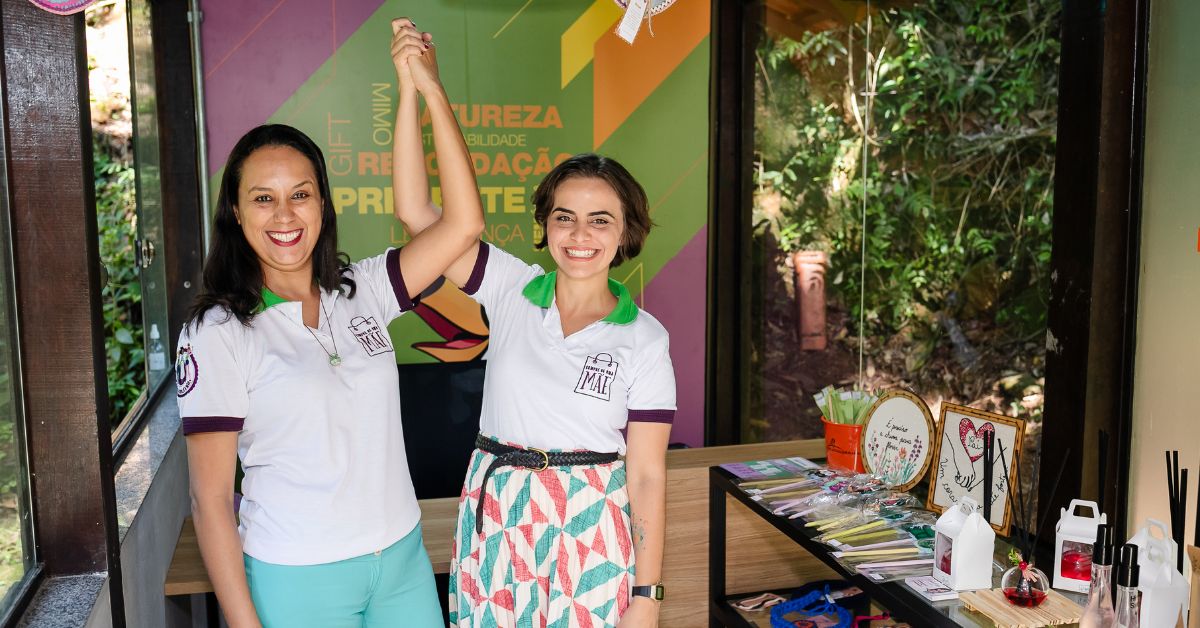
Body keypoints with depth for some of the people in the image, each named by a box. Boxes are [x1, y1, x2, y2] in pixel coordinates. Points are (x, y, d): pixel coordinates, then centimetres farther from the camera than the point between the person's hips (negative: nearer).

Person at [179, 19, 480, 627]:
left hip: (402, 558, 4)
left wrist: (429, 89, -10)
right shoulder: (217, 334, -11)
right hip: (295, 579, -4)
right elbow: (210, 499, -10)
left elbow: (463, 224, -10)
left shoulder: (361, 292, 1)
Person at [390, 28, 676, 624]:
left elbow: (647, 473, -5)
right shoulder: (510, 289, 0)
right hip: (496, 517, 2)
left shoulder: (645, 338, -5)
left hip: (591, 529, -2)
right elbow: (416, 212, -7)